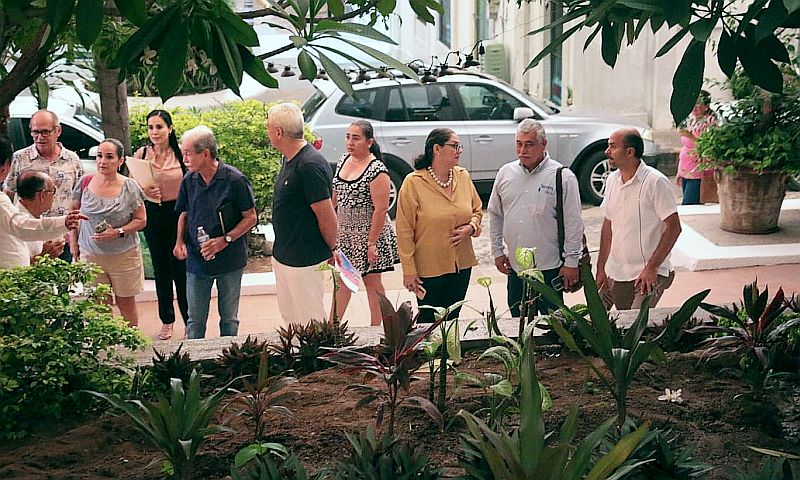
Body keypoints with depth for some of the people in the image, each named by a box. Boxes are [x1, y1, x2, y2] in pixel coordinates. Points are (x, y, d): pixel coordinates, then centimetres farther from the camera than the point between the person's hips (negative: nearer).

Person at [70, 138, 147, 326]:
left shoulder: (130, 187, -7)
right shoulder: (85, 183, -1)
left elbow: (141, 220, -3)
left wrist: (118, 232, -17)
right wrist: (74, 244, 8)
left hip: (124, 255, -2)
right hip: (90, 254, 2)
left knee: (125, 302, 9)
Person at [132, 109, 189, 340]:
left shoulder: (180, 153, -7)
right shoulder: (141, 154, 0)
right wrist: (144, 190, -13)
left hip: (178, 213, -3)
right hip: (153, 215, 3)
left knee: (180, 268, -3)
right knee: (160, 269, 12)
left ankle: (190, 322, 9)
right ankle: (167, 321, 26)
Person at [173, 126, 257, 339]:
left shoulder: (235, 180, -13)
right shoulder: (189, 180, 0)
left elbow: (250, 218, -8)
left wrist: (226, 239, -20)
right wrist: (180, 241, -4)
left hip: (230, 261, -3)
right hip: (196, 261, 3)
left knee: (229, 319, 12)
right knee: (195, 321, 10)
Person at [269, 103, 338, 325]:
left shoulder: (310, 165, -24)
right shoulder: (288, 159, 8)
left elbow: (327, 216, -20)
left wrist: (332, 250, -6)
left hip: (305, 261, -10)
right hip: (282, 255, 10)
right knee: (289, 318, 20)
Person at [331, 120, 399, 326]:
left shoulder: (377, 170, -20)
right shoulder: (344, 160, 4)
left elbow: (381, 209, -21)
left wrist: (372, 243, -21)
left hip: (368, 233, -7)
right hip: (344, 232, 7)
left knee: (372, 281, 6)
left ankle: (376, 328, 18)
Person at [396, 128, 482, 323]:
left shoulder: (463, 176, 4)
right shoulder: (413, 183, -12)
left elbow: (477, 210, 17)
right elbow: (404, 230, -11)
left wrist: (471, 227, -7)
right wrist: (409, 270, -12)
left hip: (461, 264, 5)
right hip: (429, 268, -5)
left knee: (452, 317, 15)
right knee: (429, 320, 7)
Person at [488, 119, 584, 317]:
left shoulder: (563, 176, -8)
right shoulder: (505, 173, 6)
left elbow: (573, 223, -7)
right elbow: (495, 215, 14)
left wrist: (571, 262, -8)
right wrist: (497, 251, 12)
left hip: (549, 268, -4)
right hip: (515, 267, 4)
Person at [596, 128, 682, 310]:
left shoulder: (655, 182, -14)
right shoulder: (612, 180, 8)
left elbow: (674, 228, -14)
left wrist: (651, 268, -17)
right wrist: (600, 268, 11)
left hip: (648, 275, -6)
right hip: (615, 274, 6)